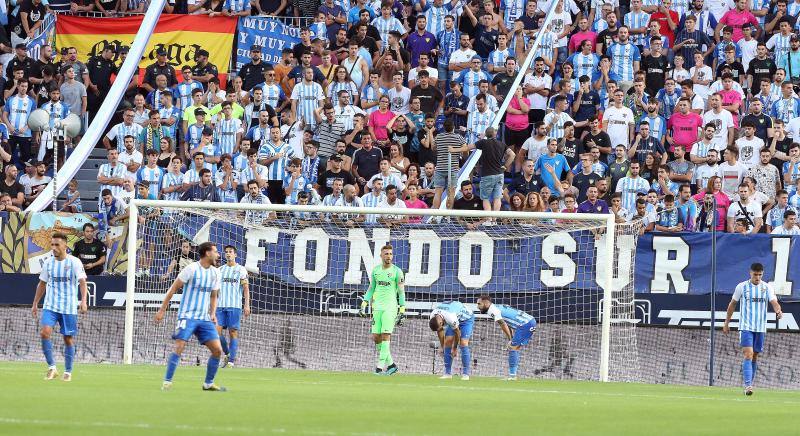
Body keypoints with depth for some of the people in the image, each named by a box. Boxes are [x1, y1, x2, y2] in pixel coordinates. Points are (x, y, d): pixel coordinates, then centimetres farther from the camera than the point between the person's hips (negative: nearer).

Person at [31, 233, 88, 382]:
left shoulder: (74, 262, -7)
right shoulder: (48, 262, 6)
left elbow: (82, 282, -15)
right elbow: (42, 284, 17)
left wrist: (83, 301, -30)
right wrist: (35, 304, 17)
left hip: (69, 308, -3)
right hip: (50, 306, 3)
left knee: (68, 339, 3)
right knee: (44, 332, -18)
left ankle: (68, 372, 17)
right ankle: (51, 368, -8)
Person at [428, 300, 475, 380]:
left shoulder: (450, 318, -41)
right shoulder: (433, 317, -20)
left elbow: (457, 332, -24)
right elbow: (440, 331, -3)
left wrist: (455, 348, -11)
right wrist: (442, 347, 2)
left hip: (466, 319, -7)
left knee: (463, 343, -20)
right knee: (447, 342, -6)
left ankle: (465, 374, -19)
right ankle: (448, 373, -3)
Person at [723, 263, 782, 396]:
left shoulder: (767, 288, 3)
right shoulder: (742, 287, -1)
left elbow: (774, 302, -9)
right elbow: (732, 304, 9)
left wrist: (778, 311, -33)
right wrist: (726, 323, 11)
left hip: (760, 328, 3)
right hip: (745, 327, -3)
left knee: (755, 357, 10)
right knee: (748, 355, -16)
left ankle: (749, 383, 23)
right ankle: (747, 385, -22)